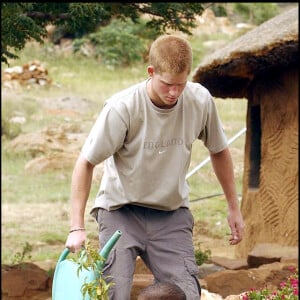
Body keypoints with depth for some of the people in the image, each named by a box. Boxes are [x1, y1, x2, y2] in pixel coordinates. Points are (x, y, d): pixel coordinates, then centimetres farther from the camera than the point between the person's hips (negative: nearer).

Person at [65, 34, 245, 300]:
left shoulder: (200, 101, -9)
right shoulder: (122, 108, -20)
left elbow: (219, 150, 10)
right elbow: (85, 163, -13)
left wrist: (234, 208, 15)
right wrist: (77, 227, -18)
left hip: (172, 212, 3)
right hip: (121, 210, -3)